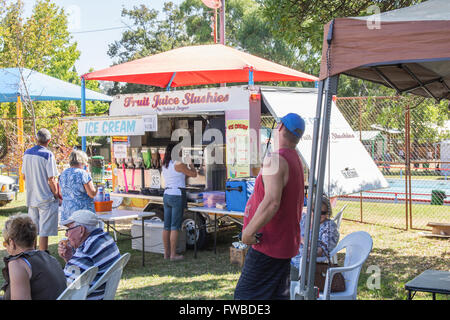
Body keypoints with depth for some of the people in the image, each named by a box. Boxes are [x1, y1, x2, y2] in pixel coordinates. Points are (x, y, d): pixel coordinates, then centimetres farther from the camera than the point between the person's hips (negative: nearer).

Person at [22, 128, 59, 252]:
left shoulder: (27, 153, 5)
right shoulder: (48, 155, -15)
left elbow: (24, 176, 12)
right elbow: (51, 180, -15)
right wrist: (57, 195, -4)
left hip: (31, 198, 7)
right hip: (46, 199, -6)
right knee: (44, 232, -1)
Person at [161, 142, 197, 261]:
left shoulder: (164, 165, 11)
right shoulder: (178, 164, -12)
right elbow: (194, 174, -3)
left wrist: (186, 167, 32)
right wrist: (191, 165, 16)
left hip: (166, 195, 8)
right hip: (177, 196, -8)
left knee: (167, 226, 10)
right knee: (175, 226, -4)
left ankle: (166, 253, 16)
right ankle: (173, 254, -1)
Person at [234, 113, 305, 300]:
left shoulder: (275, 159, -17)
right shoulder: (295, 161, 15)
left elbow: (272, 202, -28)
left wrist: (248, 232, -22)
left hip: (268, 245, -10)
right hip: (286, 244, 10)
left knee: (245, 296, -4)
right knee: (278, 295, 14)